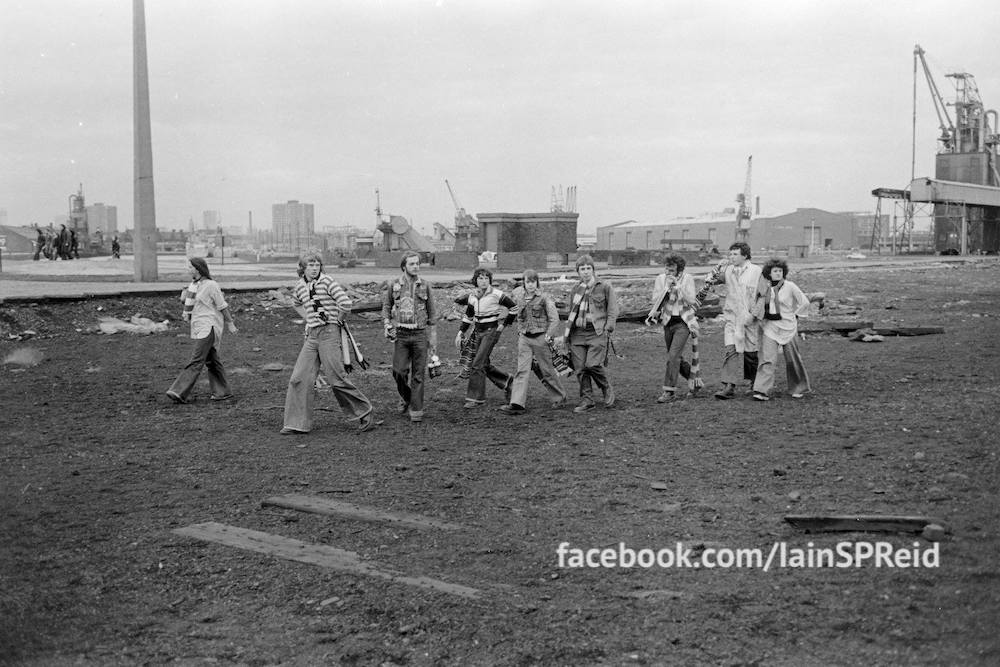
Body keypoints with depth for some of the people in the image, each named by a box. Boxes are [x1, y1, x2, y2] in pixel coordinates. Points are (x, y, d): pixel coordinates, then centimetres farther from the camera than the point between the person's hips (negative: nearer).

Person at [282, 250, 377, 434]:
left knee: (337, 379, -6)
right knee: (299, 378, 0)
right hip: (311, 336, 6)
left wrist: (337, 321, -2)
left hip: (329, 333, -6)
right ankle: (297, 423, 6)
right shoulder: (300, 286, 10)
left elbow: (346, 303, -16)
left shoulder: (327, 282, -9)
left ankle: (366, 414, 8)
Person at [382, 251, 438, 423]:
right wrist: (387, 326, -3)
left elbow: (432, 313, 8)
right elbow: (386, 307, 14)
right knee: (399, 371, -7)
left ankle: (416, 410, 6)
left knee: (418, 374, 0)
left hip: (420, 334, 0)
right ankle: (405, 398, 21)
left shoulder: (425, 286, 3)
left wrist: (433, 338, 5)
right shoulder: (393, 286, 3)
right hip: (400, 334, 0)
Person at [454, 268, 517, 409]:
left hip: (491, 330, -7)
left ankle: (476, 398, -5)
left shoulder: (496, 294, -13)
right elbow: (468, 316, 15)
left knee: (477, 364, -12)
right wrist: (460, 333, 8)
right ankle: (507, 382, 30)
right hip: (478, 331, 7)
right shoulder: (472, 296, 4)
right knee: (484, 364, 10)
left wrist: (504, 324, -4)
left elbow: (514, 307, -3)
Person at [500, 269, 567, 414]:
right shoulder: (519, 297, 6)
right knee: (522, 370, -6)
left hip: (540, 337, -4)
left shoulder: (544, 298, -7)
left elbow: (554, 318, -11)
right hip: (524, 338, 4)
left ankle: (559, 397, 27)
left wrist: (549, 334, -20)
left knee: (546, 370, 7)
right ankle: (517, 404, -12)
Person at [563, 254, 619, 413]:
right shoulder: (576, 290, 16)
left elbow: (613, 311, 2)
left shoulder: (605, 287, 3)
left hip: (597, 333, -4)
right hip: (578, 333, 4)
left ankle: (608, 389, 9)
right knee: (580, 368, -2)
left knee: (593, 364, -17)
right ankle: (586, 400, 7)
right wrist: (567, 334, 17)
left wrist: (607, 329, -8)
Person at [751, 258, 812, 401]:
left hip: (787, 326, -2)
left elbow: (805, 302, 2)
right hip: (769, 326, 2)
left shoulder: (790, 286, -8)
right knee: (767, 359, -9)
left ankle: (799, 388, 27)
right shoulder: (765, 287, 4)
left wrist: (794, 316, 2)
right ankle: (762, 391, -14)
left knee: (792, 359, 8)